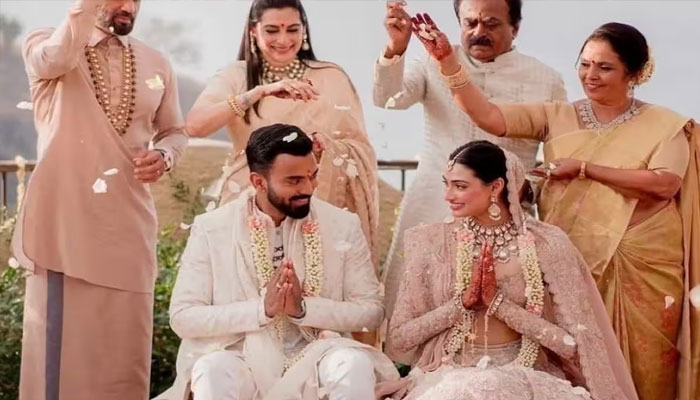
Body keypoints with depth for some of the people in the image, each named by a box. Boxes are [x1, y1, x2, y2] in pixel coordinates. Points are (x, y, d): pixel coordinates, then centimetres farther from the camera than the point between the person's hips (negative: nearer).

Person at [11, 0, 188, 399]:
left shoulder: (156, 64, 10)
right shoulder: (43, 45, -1)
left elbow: (175, 130, 19)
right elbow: (55, 58, -25)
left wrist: (164, 155, -3)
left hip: (130, 221, 4)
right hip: (64, 218, -3)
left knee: (124, 348, 6)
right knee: (61, 344, -3)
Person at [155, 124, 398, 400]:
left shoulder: (343, 226, 2)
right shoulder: (211, 229, -2)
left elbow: (371, 310, 2)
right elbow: (182, 317, -5)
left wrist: (304, 308, -16)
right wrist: (262, 308, -19)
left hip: (314, 359, 1)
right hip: (241, 359, -1)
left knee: (355, 364, -32)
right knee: (214, 370, -35)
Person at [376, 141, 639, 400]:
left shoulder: (546, 244, -7)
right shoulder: (432, 242, 0)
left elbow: (572, 344, -10)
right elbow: (399, 339, -1)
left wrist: (499, 303, -16)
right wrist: (462, 302, -13)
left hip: (520, 375, -1)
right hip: (448, 374, 1)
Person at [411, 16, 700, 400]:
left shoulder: (664, 125, 0)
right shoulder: (558, 117, 6)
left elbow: (665, 183, -15)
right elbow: (489, 116, -4)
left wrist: (583, 168, -13)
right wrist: (446, 60, -15)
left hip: (643, 267, -2)